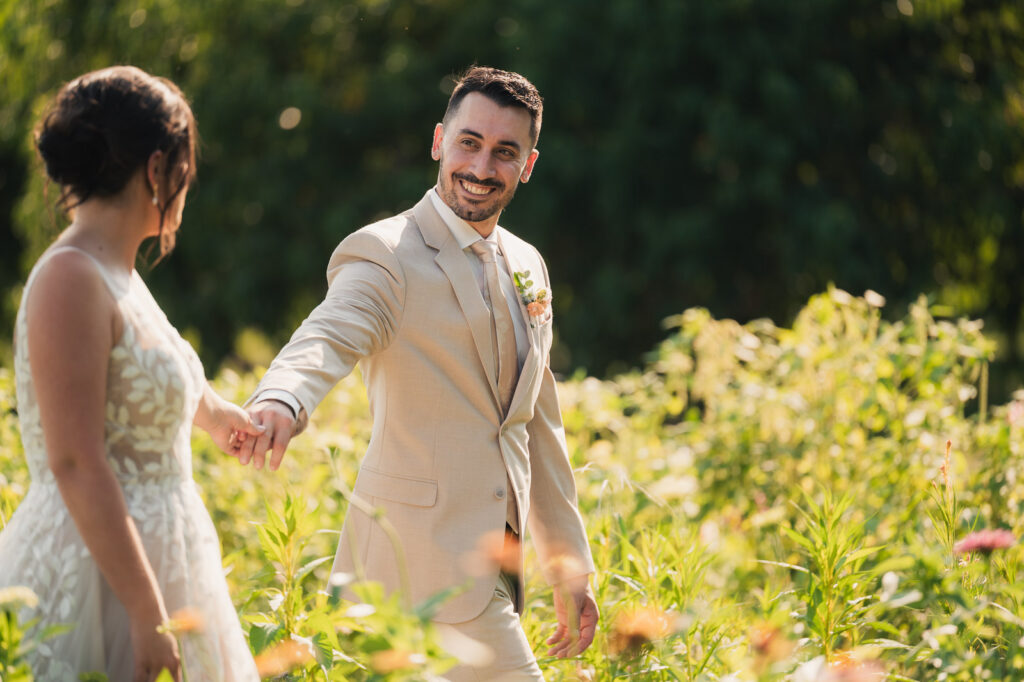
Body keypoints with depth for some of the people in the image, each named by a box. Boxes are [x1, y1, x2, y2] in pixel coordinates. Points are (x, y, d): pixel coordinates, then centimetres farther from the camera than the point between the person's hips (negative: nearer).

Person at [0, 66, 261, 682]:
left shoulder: (117, 275, 12)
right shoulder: (71, 279, -16)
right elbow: (76, 465, -22)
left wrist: (217, 411, 55)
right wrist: (148, 617, -25)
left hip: (151, 556, 9)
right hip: (95, 577, -9)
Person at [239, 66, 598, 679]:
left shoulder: (527, 266, 15)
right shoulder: (386, 255, -8)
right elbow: (325, 342, -28)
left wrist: (570, 568, 20)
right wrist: (278, 404, -51)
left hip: (494, 560, 8)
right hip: (423, 562, -8)